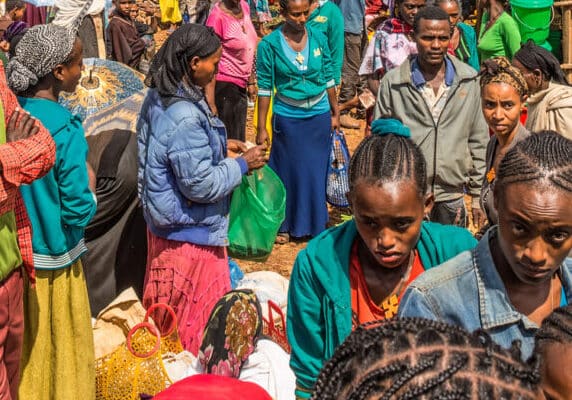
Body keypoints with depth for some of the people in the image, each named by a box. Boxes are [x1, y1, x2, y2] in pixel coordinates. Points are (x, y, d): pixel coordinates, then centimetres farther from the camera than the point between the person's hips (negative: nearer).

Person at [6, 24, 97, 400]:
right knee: (59, 351, 11)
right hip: (50, 260, -5)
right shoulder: (65, 128, -21)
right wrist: (90, 194, -1)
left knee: (21, 348, 19)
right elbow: (78, 210, -20)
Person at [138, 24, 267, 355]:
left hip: (164, 221, 10)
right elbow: (201, 185, -26)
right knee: (197, 315, 7)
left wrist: (219, 145, 10)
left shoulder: (160, 97, 1)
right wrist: (243, 164, -13)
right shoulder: (185, 117, -29)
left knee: (168, 313, 23)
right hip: (190, 231, -10)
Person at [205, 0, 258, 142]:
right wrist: (211, 104, -21)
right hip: (223, 86, -7)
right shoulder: (217, 16, -20)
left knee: (239, 140, 15)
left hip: (240, 85, 7)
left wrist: (251, 81, 18)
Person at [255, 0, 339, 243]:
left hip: (319, 114, 3)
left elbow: (328, 78, 7)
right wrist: (261, 128, -6)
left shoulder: (319, 39, -3)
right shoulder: (270, 45, -11)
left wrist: (335, 112, 11)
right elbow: (264, 88, -7)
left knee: (316, 171, 12)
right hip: (288, 117, -3)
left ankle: (314, 223, 28)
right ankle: (283, 225, 25)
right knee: (287, 172, 9)